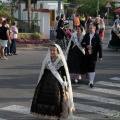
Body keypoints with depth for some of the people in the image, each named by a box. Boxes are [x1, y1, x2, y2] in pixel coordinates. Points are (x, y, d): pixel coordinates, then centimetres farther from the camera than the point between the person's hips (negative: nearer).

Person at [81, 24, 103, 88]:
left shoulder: (97, 36, -5)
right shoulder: (86, 35, 6)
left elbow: (100, 46, -4)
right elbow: (82, 43, 8)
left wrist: (100, 56, -6)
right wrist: (86, 46, -15)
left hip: (93, 54, -4)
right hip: (87, 54, 4)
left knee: (92, 68, -10)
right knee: (87, 67, 9)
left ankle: (91, 82, -6)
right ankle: (90, 80, 26)